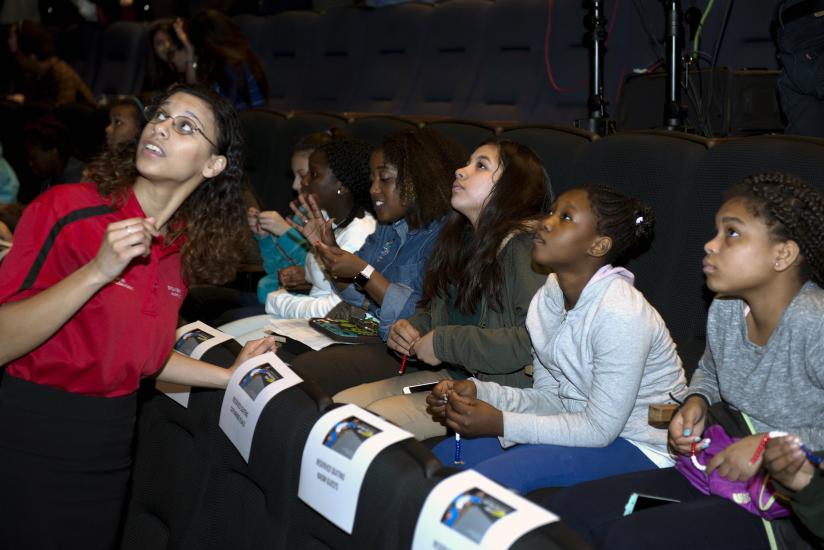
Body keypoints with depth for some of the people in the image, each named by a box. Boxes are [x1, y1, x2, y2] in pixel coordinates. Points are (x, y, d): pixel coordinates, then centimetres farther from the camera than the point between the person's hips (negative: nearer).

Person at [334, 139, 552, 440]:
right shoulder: (462, 237, 14)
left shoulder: (528, 245, -16)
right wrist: (408, 327, 3)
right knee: (337, 404, -3)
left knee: (375, 419, -21)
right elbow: (432, 310, 28)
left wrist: (445, 343, -19)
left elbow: (536, 340, -27)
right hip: (451, 375, 9)